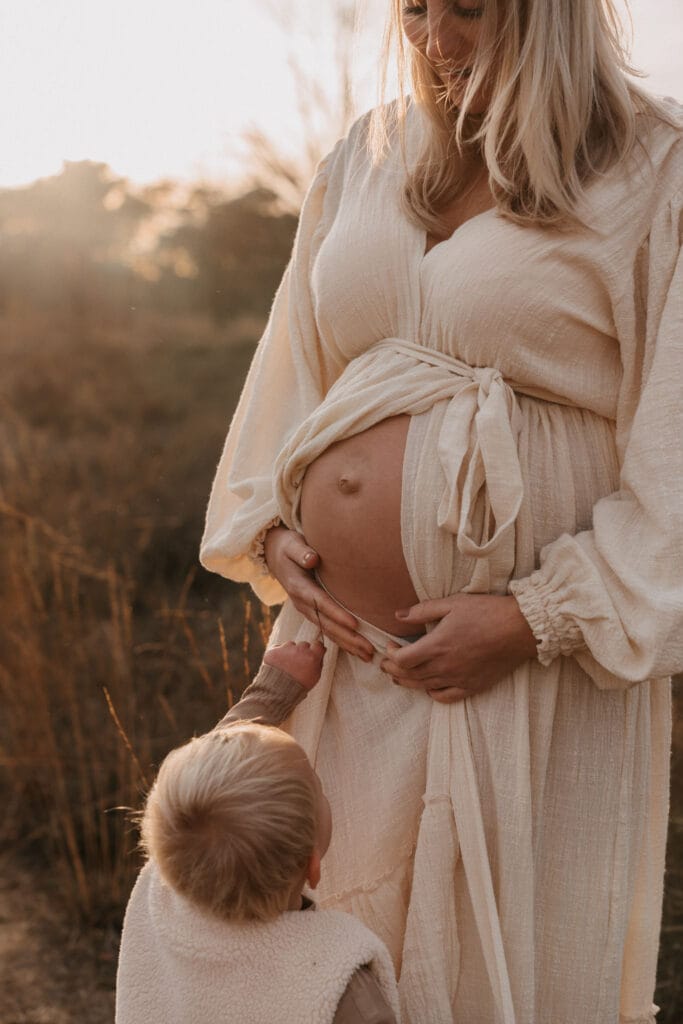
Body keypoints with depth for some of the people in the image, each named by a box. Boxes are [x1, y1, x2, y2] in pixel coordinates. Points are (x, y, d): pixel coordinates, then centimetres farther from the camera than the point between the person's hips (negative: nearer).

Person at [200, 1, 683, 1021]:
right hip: (343, 646, 5)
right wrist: (269, 528, 6)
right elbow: (292, 369, 19)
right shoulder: (364, 160, 11)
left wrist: (535, 620, -17)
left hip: (528, 672, -5)